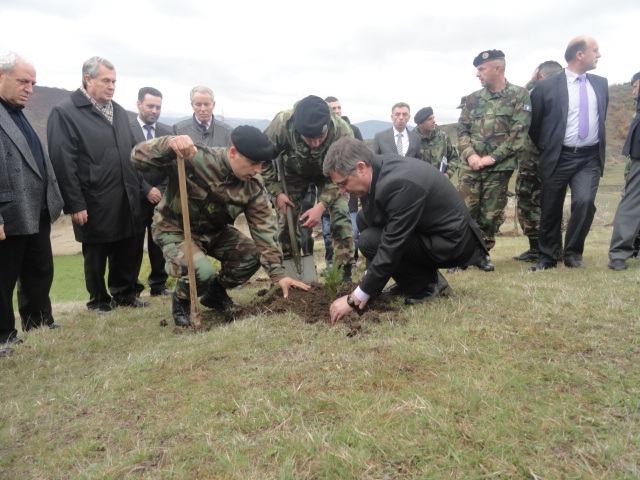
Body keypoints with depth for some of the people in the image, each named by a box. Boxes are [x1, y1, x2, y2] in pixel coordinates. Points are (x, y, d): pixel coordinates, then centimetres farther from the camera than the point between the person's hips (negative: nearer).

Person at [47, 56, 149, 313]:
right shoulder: (64, 112, -8)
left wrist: (140, 188, 12)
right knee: (96, 254, 10)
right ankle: (99, 299, 28)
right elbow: (63, 163, -12)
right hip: (94, 203, -6)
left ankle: (124, 293, 31)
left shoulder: (119, 111, 14)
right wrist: (75, 204, -15)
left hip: (127, 199, 6)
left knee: (129, 250, 12)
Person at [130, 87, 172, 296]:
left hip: (161, 198, 4)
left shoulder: (167, 132, 9)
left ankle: (159, 284, 18)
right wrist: (146, 190, -13)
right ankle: (131, 289, 12)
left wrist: (162, 190, -5)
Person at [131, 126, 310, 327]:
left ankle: (215, 293, 17)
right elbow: (139, 157, -32)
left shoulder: (253, 185, -15)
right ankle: (181, 301, 6)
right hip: (175, 229, -5)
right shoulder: (194, 159, -30)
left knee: (252, 256, -12)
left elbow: (263, 228, -14)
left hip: (215, 231, 6)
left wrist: (278, 273, -19)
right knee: (202, 271, -32)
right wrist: (169, 145, -54)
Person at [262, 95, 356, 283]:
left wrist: (322, 205, -35)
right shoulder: (281, 123, -37)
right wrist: (277, 192, -24)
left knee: (340, 216, -15)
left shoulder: (342, 131, -38)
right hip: (294, 173, 1)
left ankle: (346, 274, -5)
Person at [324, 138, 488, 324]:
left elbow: (391, 247, -29)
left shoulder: (400, 184, -31)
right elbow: (370, 221, 1)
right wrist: (368, 286, -2)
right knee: (364, 219, 5)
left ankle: (428, 286, -2)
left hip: (452, 241, -9)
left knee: (371, 241, -22)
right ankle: (412, 281, 10)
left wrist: (354, 299, -21)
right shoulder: (378, 168, -6)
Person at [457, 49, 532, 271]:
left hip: (499, 168, -2)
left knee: (491, 214, 6)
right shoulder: (472, 99, 11)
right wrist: (470, 154, -10)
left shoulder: (519, 95, 0)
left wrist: (492, 157, -14)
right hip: (470, 166, 3)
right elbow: (462, 130, 8)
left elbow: (519, 133, -7)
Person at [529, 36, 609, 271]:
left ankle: (573, 253, 1)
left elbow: (602, 117, 23)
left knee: (585, 202, -18)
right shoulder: (546, 86, -4)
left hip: (590, 158, 3)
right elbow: (534, 124, 5)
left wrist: (599, 148, 19)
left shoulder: (601, 84, 11)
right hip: (559, 158, -2)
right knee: (550, 210, 3)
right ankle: (547, 257, 20)